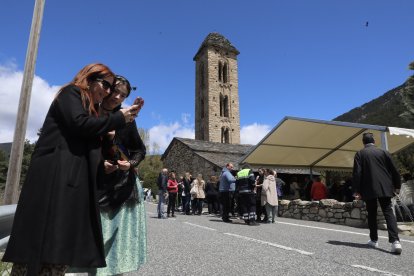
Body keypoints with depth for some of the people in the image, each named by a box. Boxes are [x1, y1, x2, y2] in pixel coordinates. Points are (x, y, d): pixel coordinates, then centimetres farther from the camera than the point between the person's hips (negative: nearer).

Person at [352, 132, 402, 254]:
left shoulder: (359, 154, 0)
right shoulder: (383, 152, 6)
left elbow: (357, 172, -7)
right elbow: (394, 170, 7)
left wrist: (356, 190, -5)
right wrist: (397, 185, 19)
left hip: (369, 189, -1)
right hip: (385, 188, 2)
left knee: (372, 214, 10)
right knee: (388, 212, 1)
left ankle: (374, 240, 17)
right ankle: (395, 241, -12)